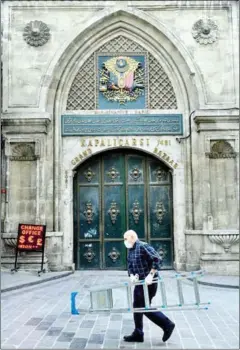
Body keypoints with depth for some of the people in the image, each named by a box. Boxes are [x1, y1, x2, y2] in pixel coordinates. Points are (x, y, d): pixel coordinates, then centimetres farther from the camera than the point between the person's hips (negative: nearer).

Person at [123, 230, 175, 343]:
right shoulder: (130, 251, 11)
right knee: (137, 307, 12)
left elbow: (157, 259, -23)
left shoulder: (143, 246, -17)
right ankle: (138, 334, 23)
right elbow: (130, 266, 11)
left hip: (148, 282, -9)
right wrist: (132, 276, -9)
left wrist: (150, 275, -25)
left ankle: (167, 325, 9)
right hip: (139, 282, 9)